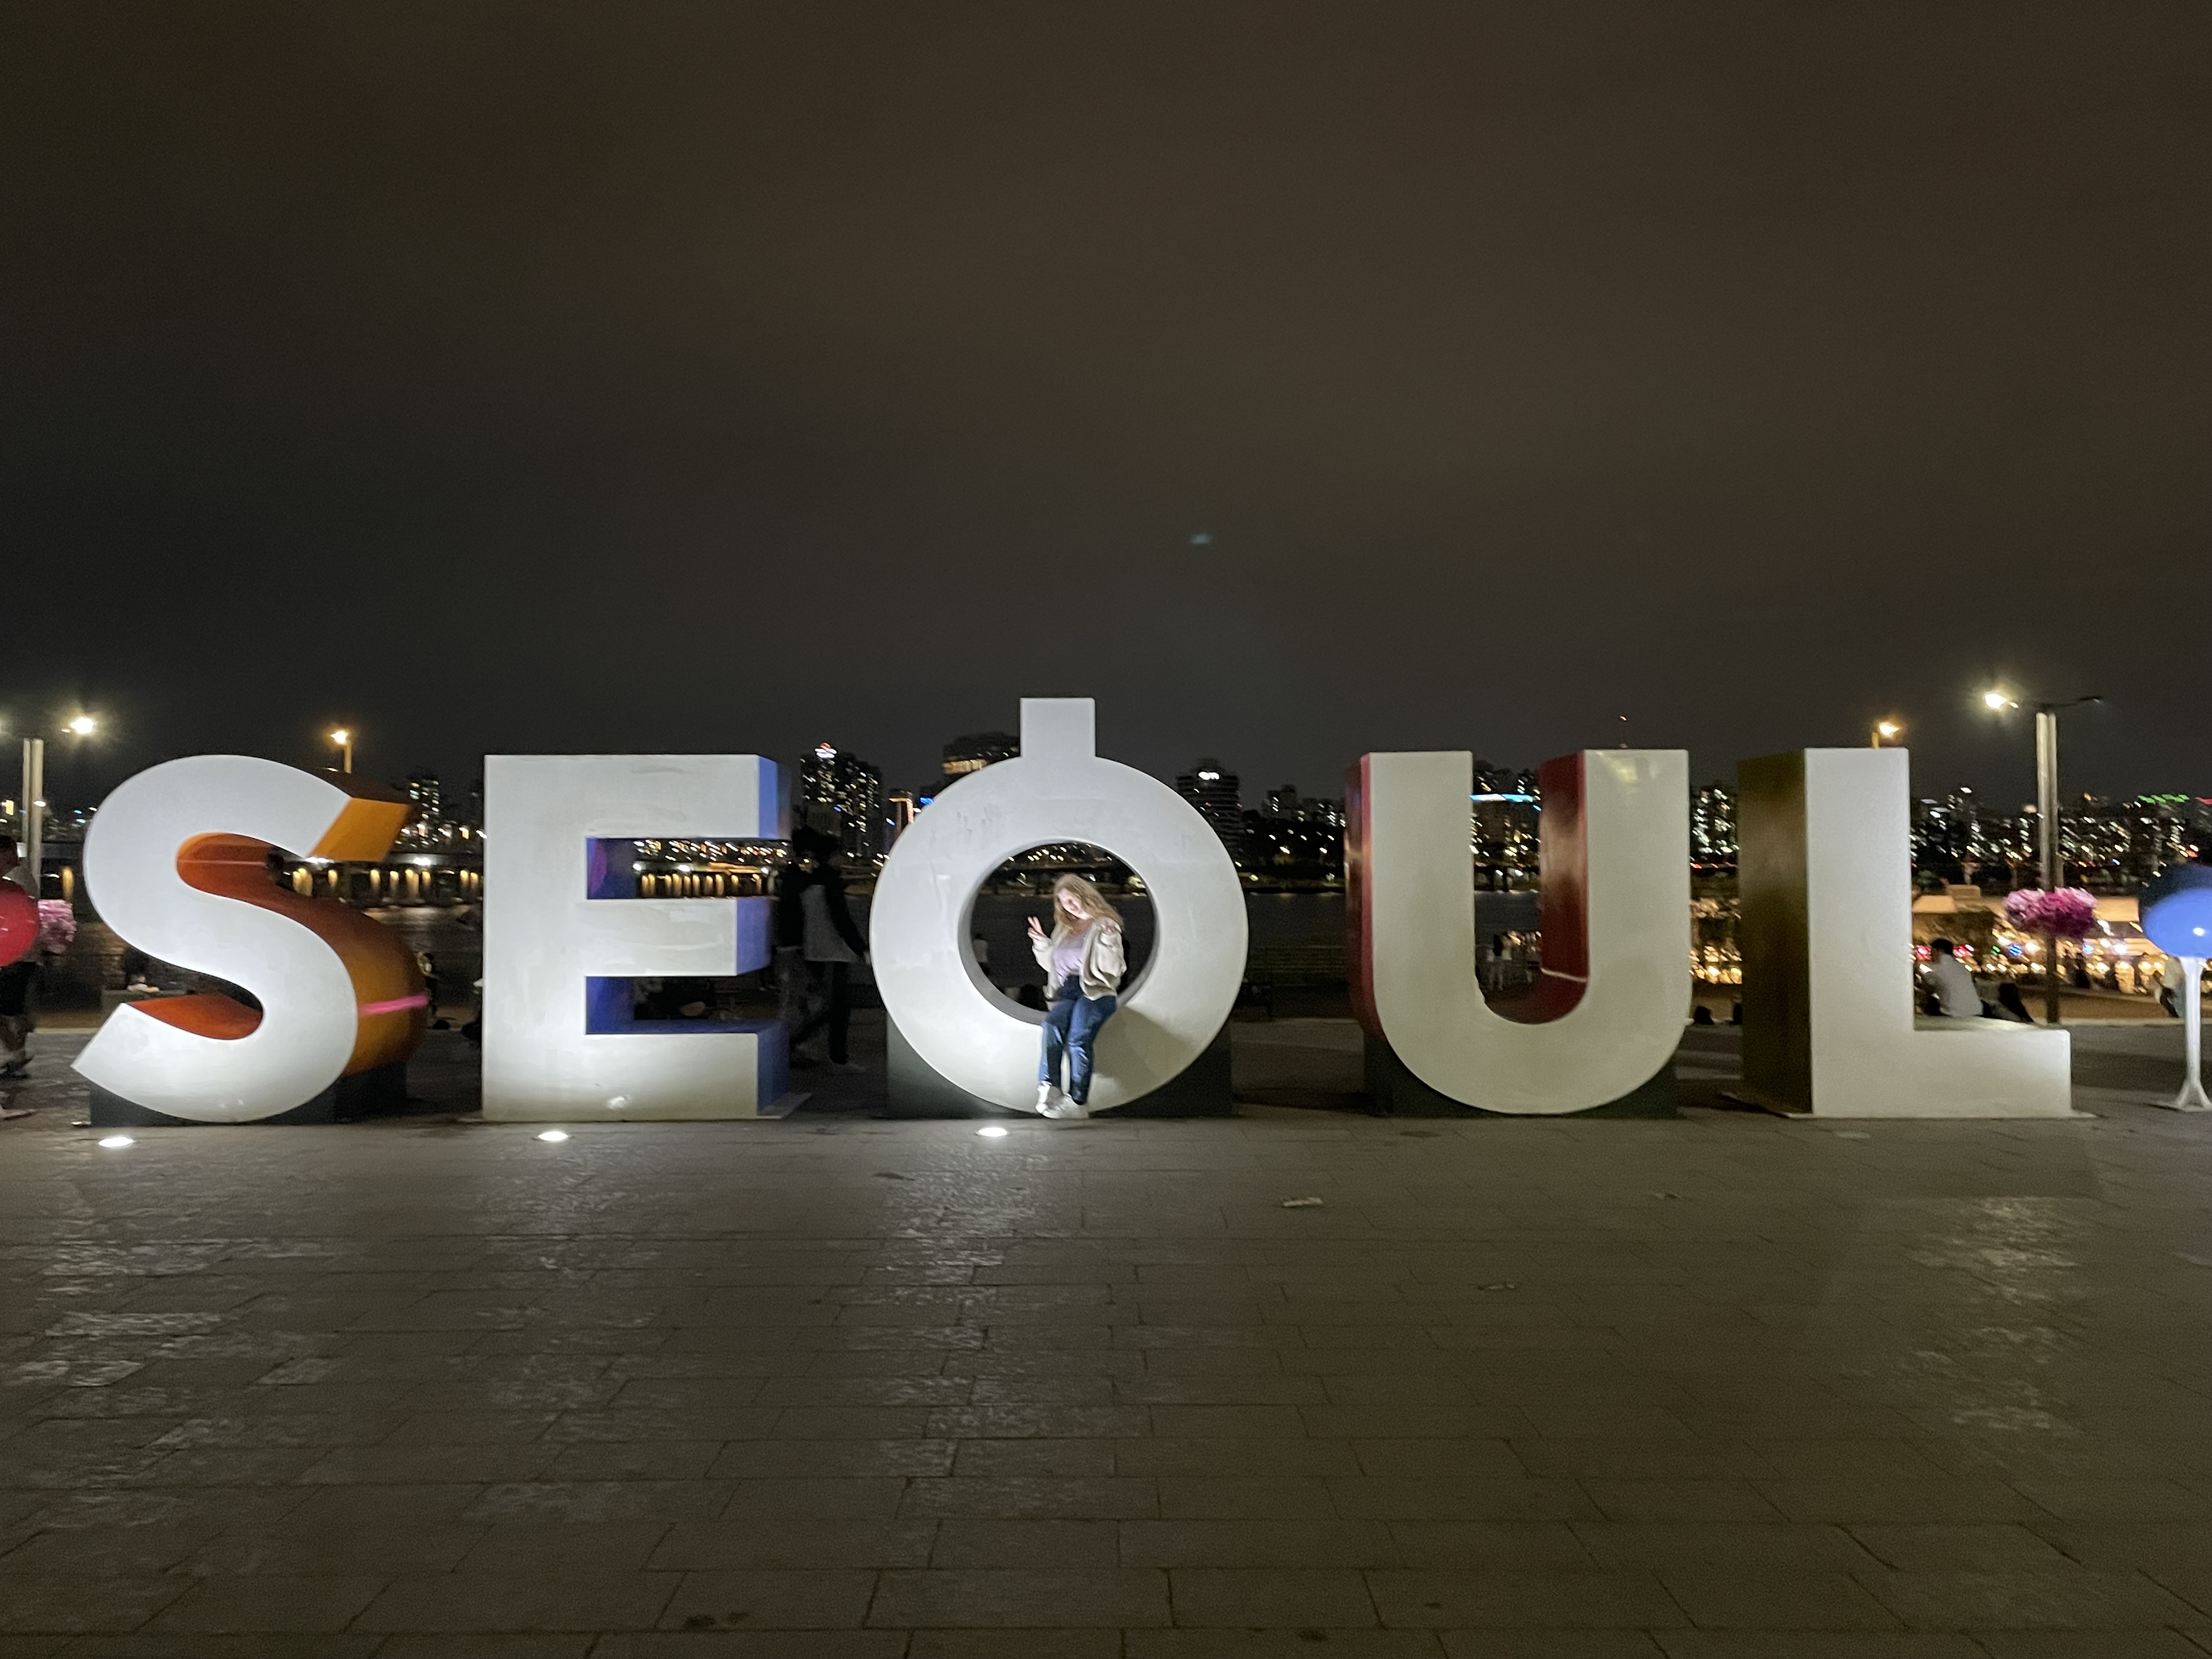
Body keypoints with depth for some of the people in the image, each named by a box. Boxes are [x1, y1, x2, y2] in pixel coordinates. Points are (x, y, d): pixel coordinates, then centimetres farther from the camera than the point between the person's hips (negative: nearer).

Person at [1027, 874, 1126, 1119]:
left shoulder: (1104, 926, 4)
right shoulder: (1064, 928, 23)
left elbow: (1111, 968, -7)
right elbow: (1052, 965, 33)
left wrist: (1107, 941, -20)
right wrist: (1043, 945, 17)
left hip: (1096, 991, -4)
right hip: (1067, 992, 5)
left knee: (1078, 1038, -31)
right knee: (1052, 1025, -31)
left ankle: (1078, 1103, -33)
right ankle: (1049, 1089, -38)